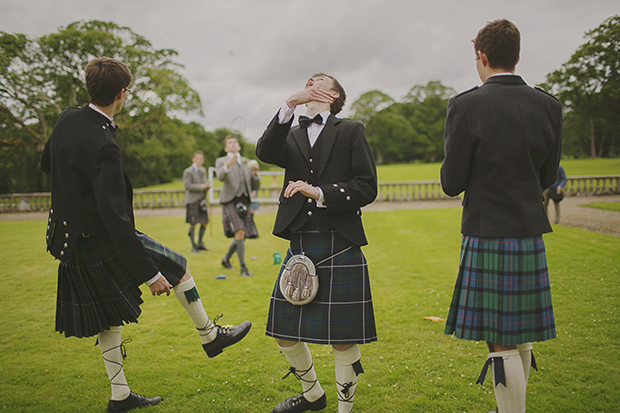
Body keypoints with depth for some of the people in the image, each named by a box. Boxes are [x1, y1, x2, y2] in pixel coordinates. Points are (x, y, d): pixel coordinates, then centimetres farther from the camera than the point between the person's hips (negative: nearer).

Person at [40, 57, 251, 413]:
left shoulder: (67, 119, 0)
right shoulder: (103, 147, -27)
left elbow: (47, 165, 19)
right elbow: (115, 218, -30)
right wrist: (150, 274, -28)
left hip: (72, 241, 9)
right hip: (102, 242, -8)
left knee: (108, 317, 17)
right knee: (178, 267, 9)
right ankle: (210, 335, 25)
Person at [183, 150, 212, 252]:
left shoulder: (203, 170, 15)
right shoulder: (188, 172, -7)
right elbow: (187, 186, -15)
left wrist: (207, 185, 4)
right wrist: (200, 187, -19)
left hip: (202, 200, 6)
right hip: (192, 201, -6)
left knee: (205, 223, 4)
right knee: (193, 224, -2)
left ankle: (200, 243, 20)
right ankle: (193, 246, 10)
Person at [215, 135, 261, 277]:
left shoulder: (246, 162, 19)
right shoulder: (221, 161, 7)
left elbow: (256, 186, 15)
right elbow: (220, 176, -16)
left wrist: (255, 174, -7)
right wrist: (227, 165, -36)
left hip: (244, 202, 5)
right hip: (230, 202, -5)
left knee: (241, 238, 7)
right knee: (239, 233, -21)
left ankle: (226, 259, 33)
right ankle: (243, 268, -15)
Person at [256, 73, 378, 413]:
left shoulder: (351, 131, 6)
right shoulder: (291, 136, 16)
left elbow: (367, 188, -3)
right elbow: (265, 153, -8)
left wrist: (319, 193, -15)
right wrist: (290, 104, -15)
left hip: (340, 247, -4)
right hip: (300, 246, 4)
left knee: (342, 339, 0)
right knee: (283, 332, 11)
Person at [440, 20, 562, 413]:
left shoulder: (467, 106, -12)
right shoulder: (548, 105, 3)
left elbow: (452, 183, -10)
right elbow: (547, 177, 11)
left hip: (487, 236, -6)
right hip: (531, 235, 6)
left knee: (501, 343, 1)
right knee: (519, 335, 20)